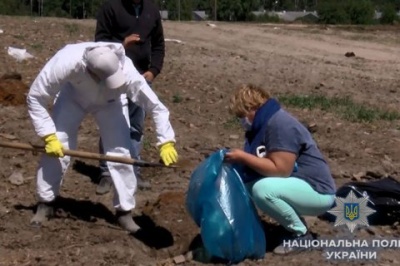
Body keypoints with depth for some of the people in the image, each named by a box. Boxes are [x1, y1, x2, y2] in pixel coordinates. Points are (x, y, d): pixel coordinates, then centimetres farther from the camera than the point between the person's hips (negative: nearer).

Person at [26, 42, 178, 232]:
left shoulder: (126, 71, -41)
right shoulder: (65, 63, -43)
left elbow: (156, 106, -31)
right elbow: (35, 98, -30)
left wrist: (166, 142, -36)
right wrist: (49, 135, -34)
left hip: (110, 102, 0)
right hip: (73, 95, 0)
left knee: (121, 152, -9)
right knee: (54, 147, -9)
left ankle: (124, 211, 8)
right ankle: (45, 203, 13)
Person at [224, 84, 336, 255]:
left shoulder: (280, 124, -22)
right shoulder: (264, 124, 9)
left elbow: (280, 170, -27)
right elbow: (262, 164, 16)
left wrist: (243, 157, -21)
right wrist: (239, 160, 1)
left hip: (317, 191, -10)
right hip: (297, 186, 10)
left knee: (262, 189, -29)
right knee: (249, 185, 2)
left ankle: (301, 235, -8)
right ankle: (293, 224, 10)